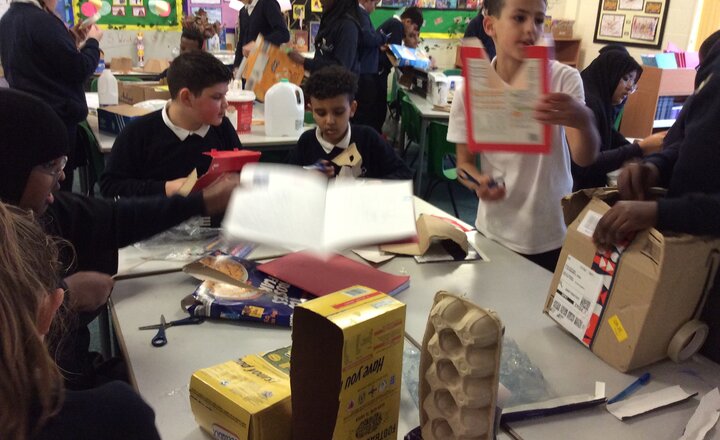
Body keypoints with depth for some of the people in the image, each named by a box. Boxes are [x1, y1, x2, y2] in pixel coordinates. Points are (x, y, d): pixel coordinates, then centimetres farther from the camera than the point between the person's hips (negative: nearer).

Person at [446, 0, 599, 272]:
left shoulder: (564, 79, -11)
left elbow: (585, 158, -21)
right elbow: (464, 162, 1)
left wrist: (584, 121, -43)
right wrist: (478, 182, -22)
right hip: (495, 234, 1)